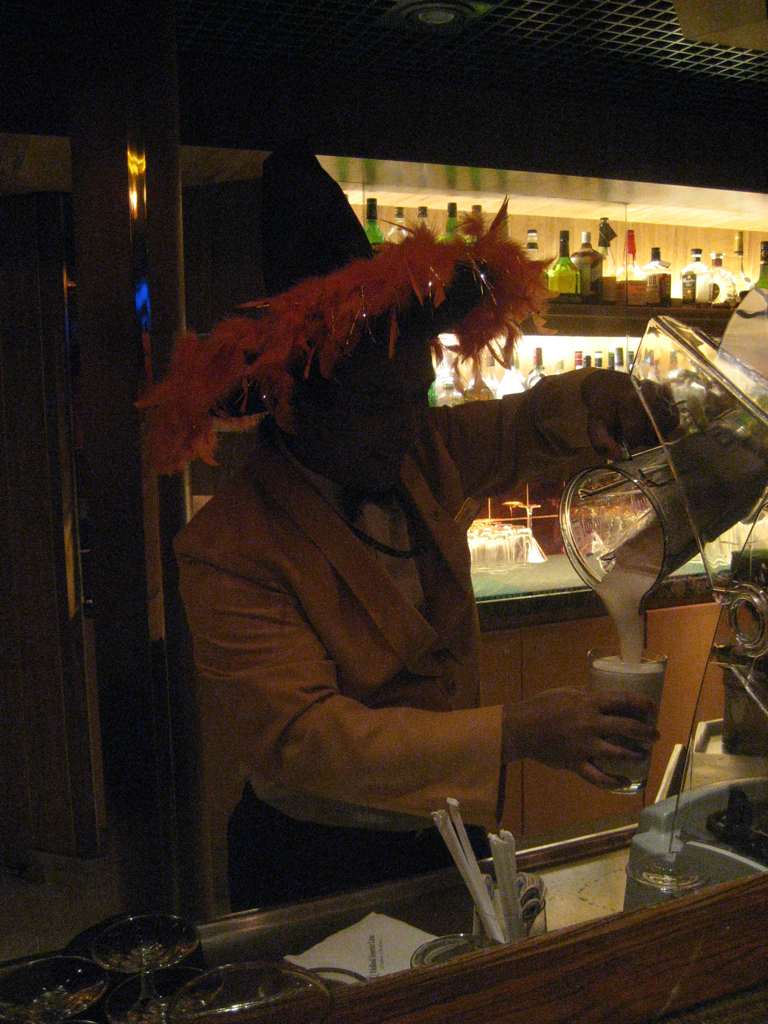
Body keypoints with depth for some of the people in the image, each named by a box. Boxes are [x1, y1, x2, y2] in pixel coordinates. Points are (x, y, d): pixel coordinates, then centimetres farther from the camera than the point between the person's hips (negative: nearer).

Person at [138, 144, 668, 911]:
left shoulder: (423, 455, -6)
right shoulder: (228, 551, -23)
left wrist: (654, 409, -18)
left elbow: (555, 417, 5)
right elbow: (306, 739, -28)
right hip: (315, 869, -5)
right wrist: (513, 733, -36)